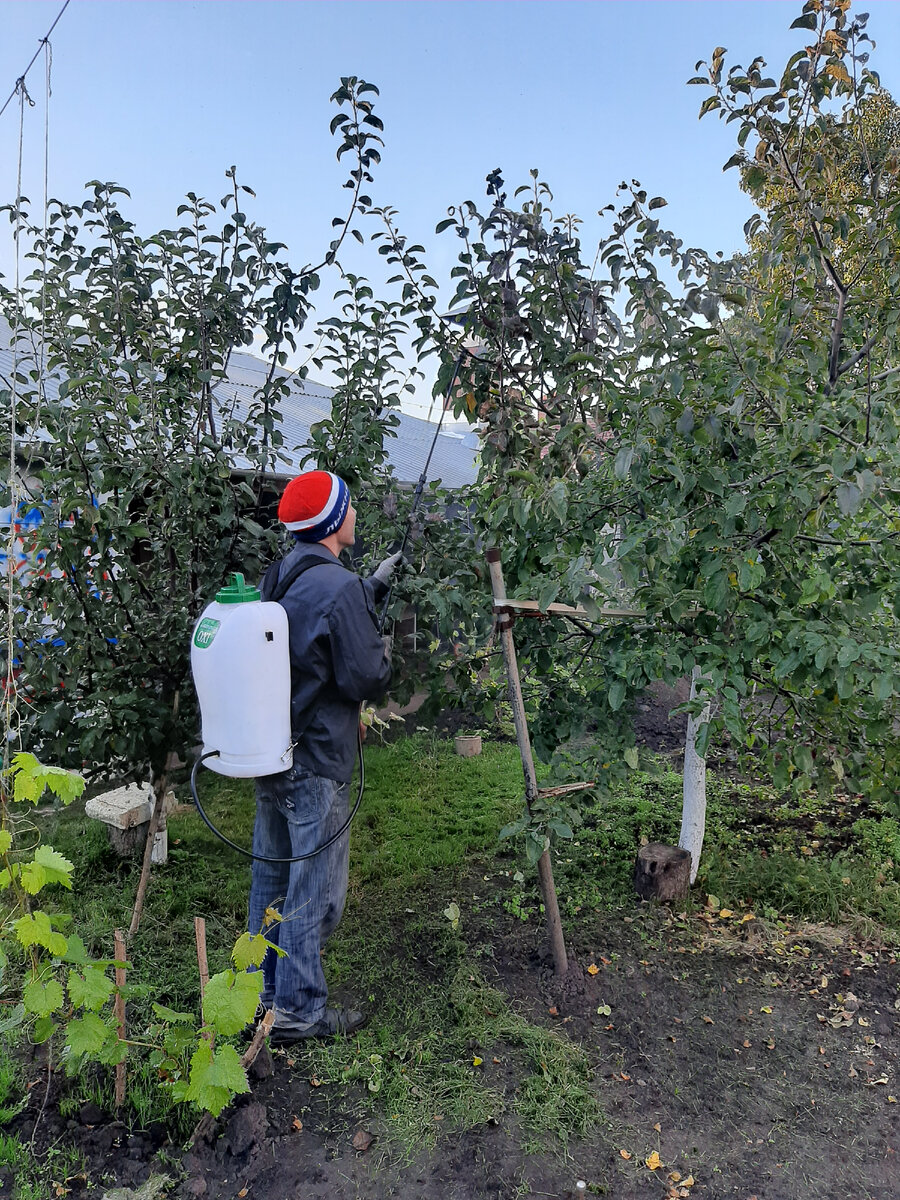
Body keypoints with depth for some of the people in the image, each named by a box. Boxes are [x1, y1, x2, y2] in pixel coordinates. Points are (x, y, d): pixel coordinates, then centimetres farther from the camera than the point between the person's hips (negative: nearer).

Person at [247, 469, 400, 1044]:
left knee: (271, 875, 21)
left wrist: (372, 588, 21)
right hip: (315, 764, -9)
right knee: (314, 890, 5)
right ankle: (298, 1011, 20)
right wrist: (384, 650, 1)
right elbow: (366, 679, -19)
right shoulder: (339, 588, -21)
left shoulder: (282, 576, 6)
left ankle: (263, 991, 37)